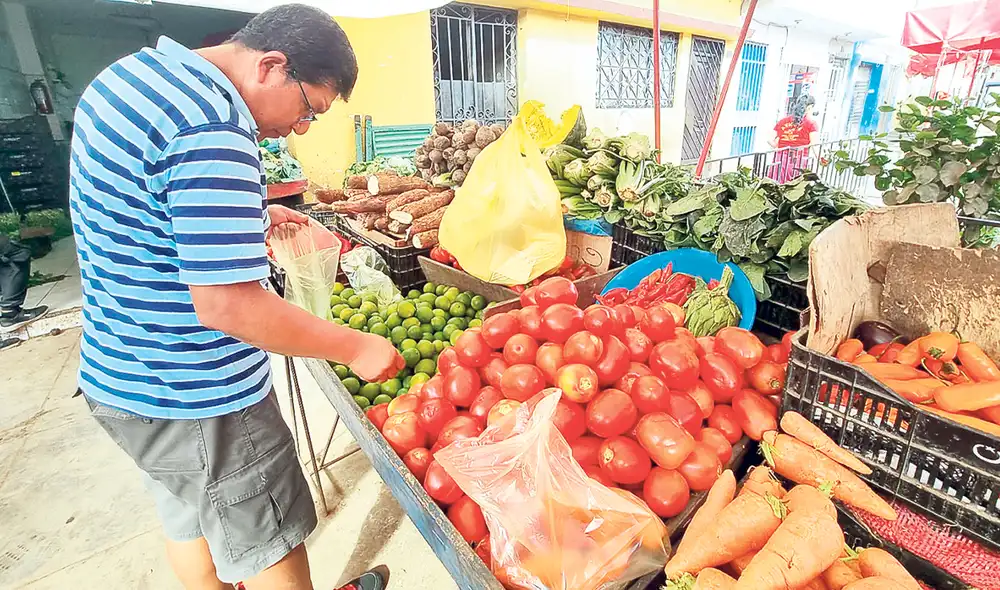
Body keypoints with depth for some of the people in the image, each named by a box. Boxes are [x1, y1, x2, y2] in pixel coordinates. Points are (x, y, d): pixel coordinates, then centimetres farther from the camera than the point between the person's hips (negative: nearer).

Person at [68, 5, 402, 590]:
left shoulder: (126, 73, 7)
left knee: (190, 521, 30)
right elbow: (227, 305, -30)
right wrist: (356, 348, -20)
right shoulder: (214, 131, -27)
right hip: (196, 404, -9)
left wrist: (248, 217, 12)